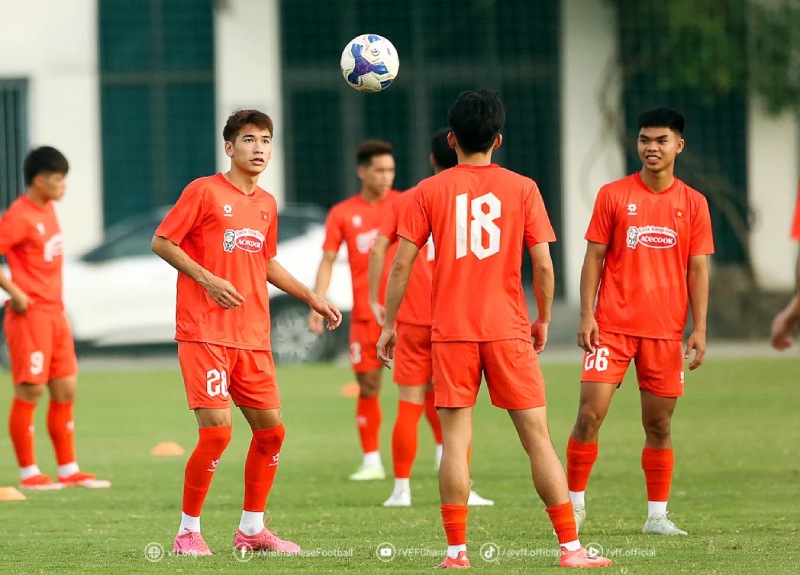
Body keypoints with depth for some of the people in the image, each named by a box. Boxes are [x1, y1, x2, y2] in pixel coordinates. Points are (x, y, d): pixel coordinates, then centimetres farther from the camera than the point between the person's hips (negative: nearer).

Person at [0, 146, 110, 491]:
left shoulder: (48, 209, 13)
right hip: (30, 314, -9)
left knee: (66, 390, 9)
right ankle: (28, 472, 1)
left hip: (54, 313, 9)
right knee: (30, 392, -4)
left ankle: (69, 470, 14)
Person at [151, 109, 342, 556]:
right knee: (217, 431, -14)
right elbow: (161, 242, -5)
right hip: (205, 332, -7)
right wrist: (207, 279, -16)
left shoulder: (267, 204, 14)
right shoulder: (204, 192, -5)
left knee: (271, 430, 5)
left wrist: (311, 297, 20)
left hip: (253, 337, 7)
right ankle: (188, 532, 1)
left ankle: (252, 528, 19)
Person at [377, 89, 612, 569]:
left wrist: (389, 325, 9)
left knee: (456, 440, 2)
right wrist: (544, 319, 13)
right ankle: (572, 547, 2)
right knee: (537, 436, 3)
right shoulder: (522, 188, 1)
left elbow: (402, 265, 0)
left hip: (451, 332, 0)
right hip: (508, 331, 0)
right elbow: (543, 264, -1)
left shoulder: (430, 191, 2)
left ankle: (456, 551, -2)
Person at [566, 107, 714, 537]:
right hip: (612, 325, -2)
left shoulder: (693, 204, 6)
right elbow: (594, 258, 2)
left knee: (659, 426, 5)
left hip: (665, 332, 2)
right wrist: (586, 316, -6)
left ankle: (657, 516, 13)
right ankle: (574, 504, 3)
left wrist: (699, 328, -1)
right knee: (590, 413, -9)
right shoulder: (613, 195, 2)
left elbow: (698, 269, 7)